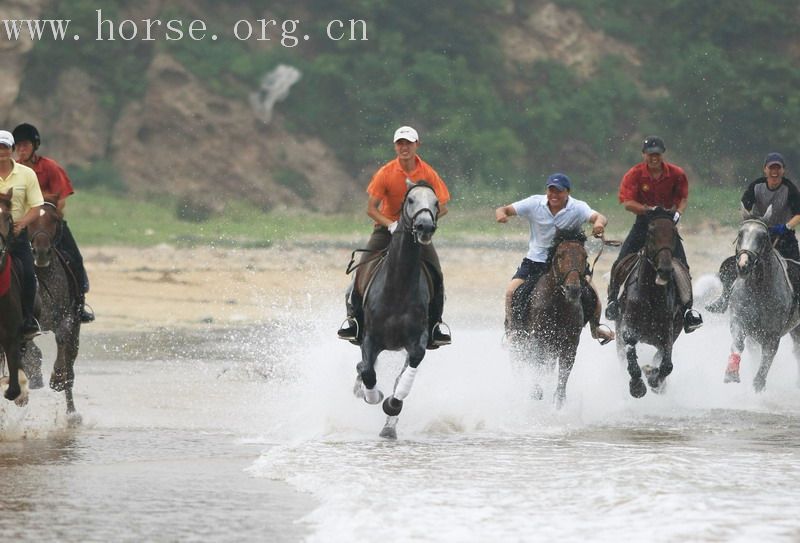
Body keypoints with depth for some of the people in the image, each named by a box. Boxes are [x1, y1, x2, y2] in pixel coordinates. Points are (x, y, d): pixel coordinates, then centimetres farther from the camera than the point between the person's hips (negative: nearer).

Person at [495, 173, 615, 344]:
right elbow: (504, 210, -10)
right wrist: (501, 214, -35)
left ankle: (595, 328, 15)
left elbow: (598, 217, -29)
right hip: (536, 260, 1)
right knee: (511, 292, -18)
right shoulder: (535, 203, -9)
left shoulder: (577, 208, -12)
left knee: (591, 291, -13)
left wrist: (599, 223, -54)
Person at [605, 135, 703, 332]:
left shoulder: (676, 174, -7)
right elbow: (627, 203, -18)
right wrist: (649, 209, -32)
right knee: (621, 262, -12)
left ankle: (687, 309, -2)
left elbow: (683, 198, 1)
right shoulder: (634, 175, -12)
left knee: (681, 266, -9)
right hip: (643, 221, -1)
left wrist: (678, 213, -20)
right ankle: (613, 300, 5)